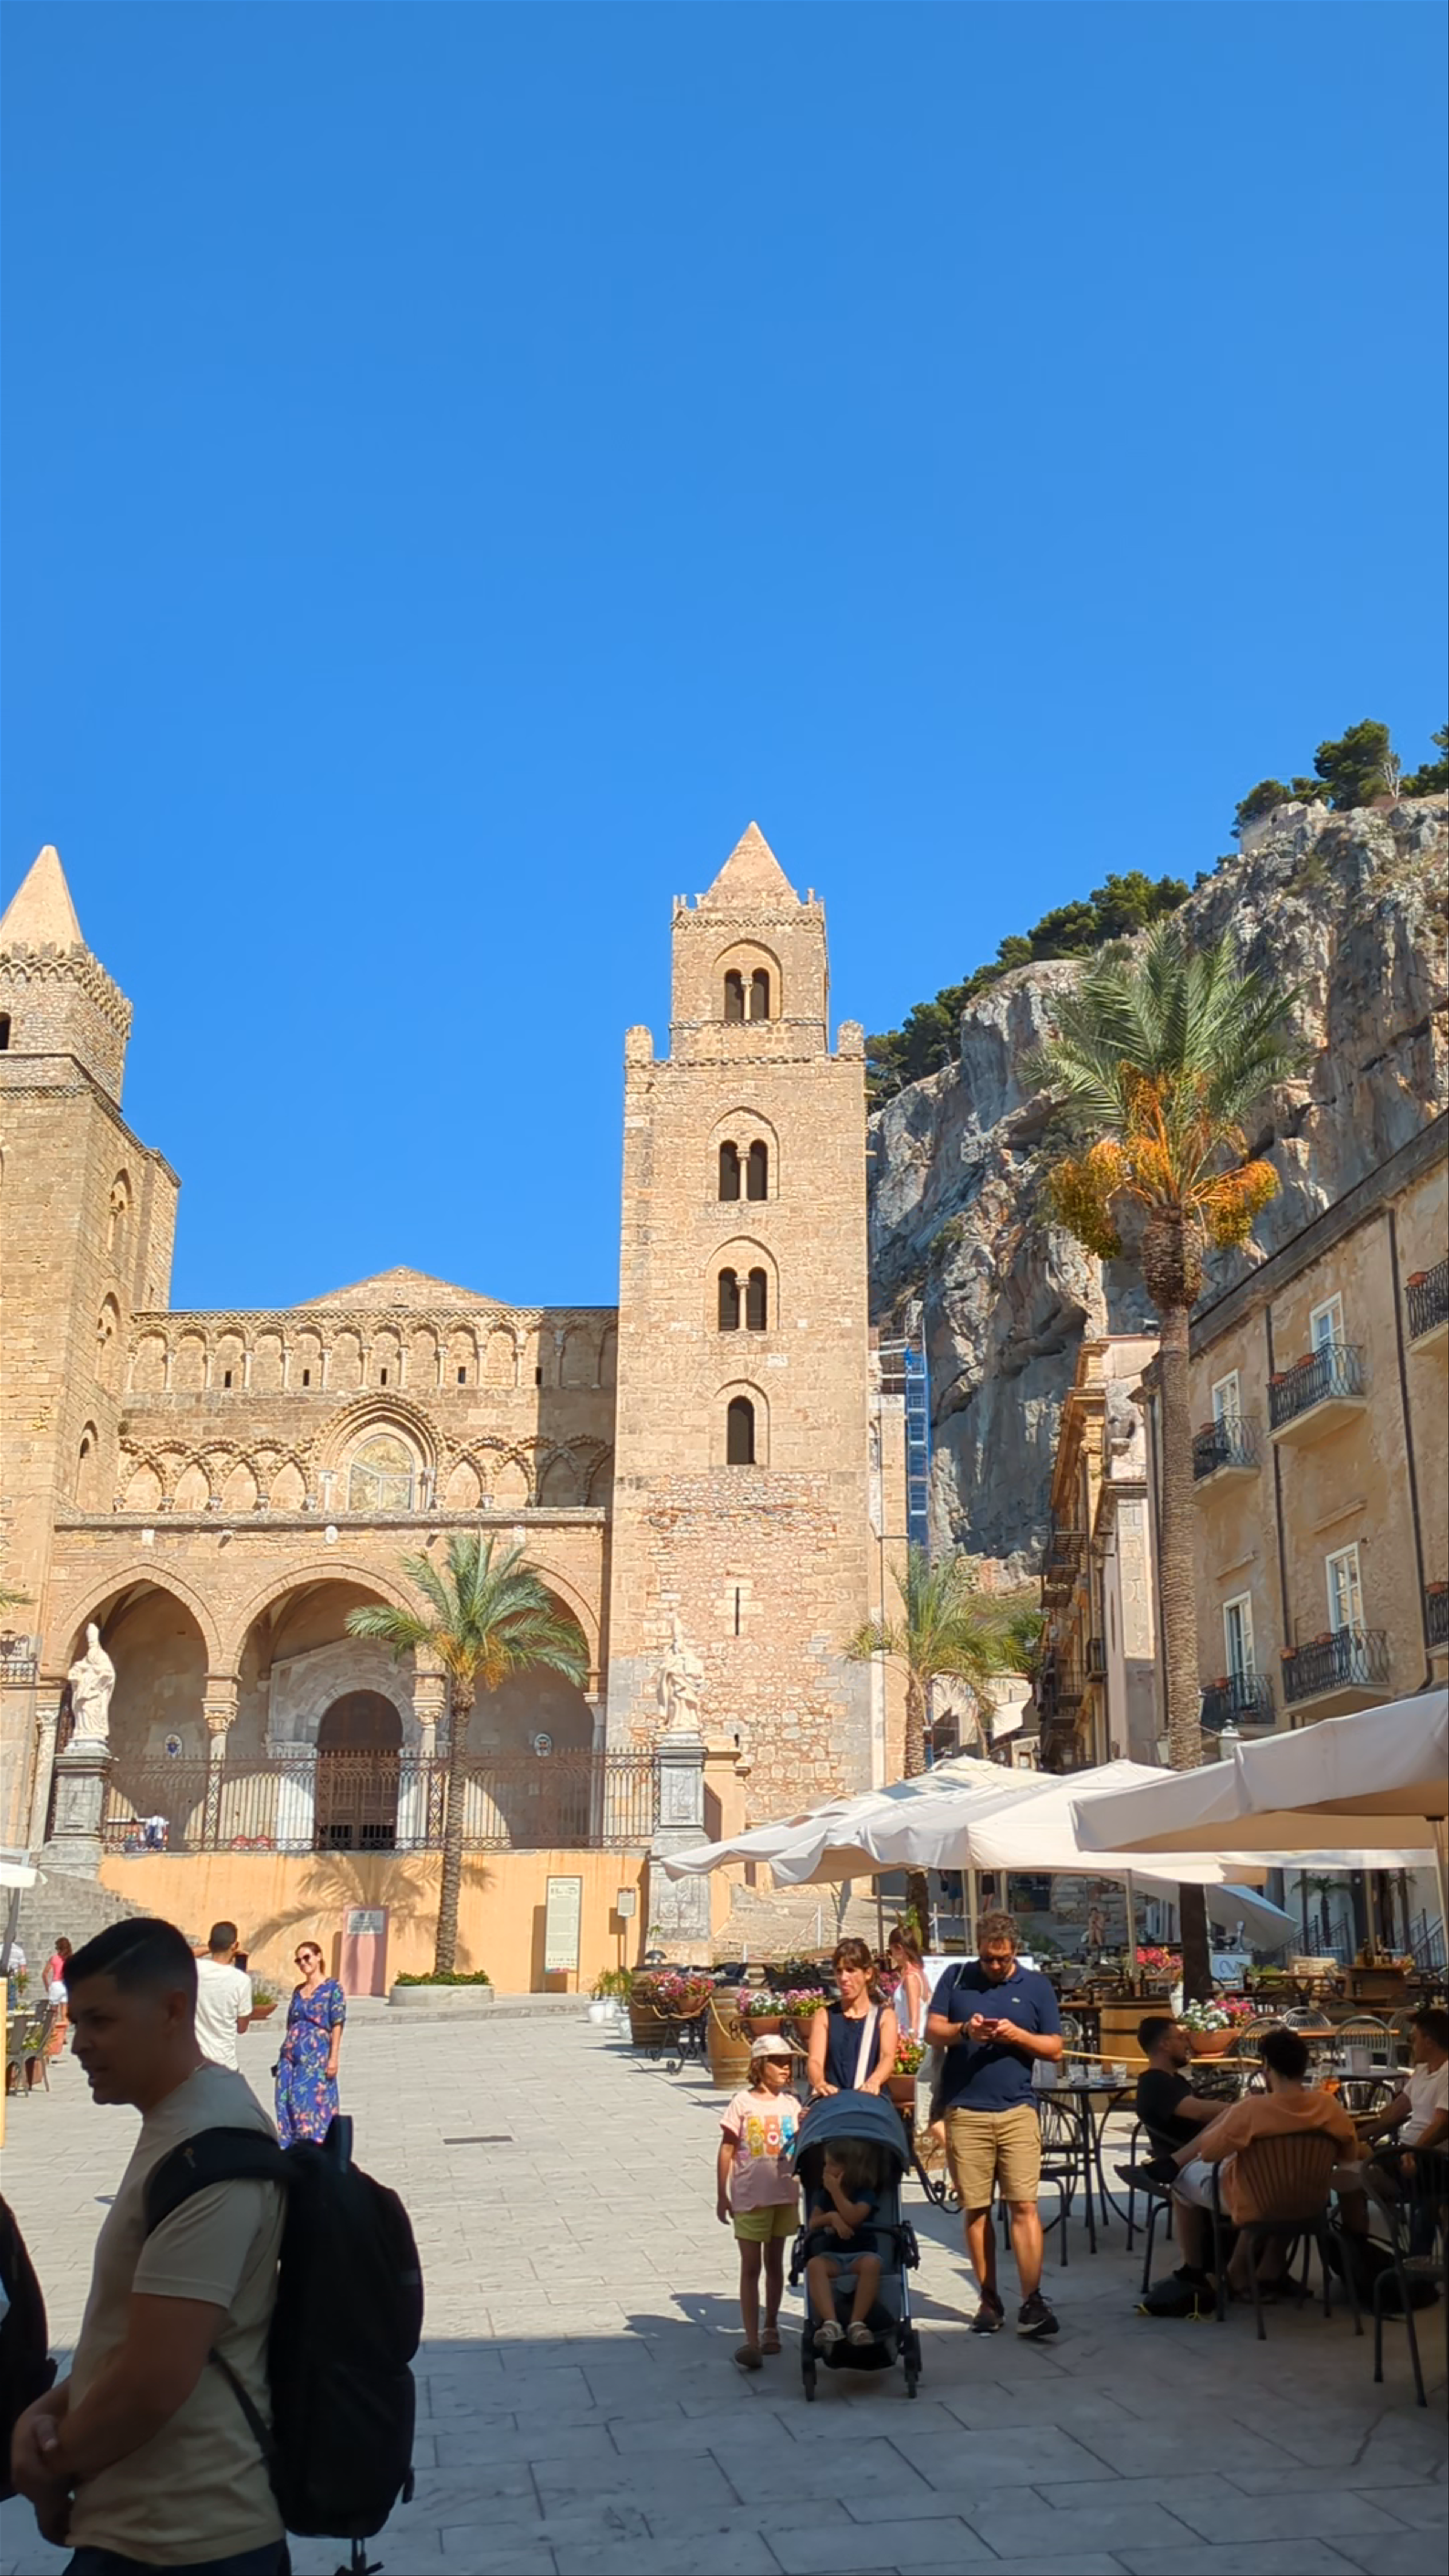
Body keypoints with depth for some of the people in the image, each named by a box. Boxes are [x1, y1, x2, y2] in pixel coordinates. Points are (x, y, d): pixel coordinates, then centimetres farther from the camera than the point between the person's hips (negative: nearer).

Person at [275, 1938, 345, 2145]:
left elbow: (337, 2025, -6)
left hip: (316, 2058, -6)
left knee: (311, 2105, -10)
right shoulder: (298, 1991, 15)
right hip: (291, 2057, 6)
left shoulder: (332, 1987, -2)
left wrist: (333, 2058, -13)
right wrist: (285, 2053, 15)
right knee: (287, 2105, 3)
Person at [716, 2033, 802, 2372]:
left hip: (784, 2196, 4)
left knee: (775, 2263, 17)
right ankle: (752, 2342, -1)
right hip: (750, 2198, -4)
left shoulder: (791, 2103, 3)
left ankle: (770, 2327, 32)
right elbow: (727, 2150, -5)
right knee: (751, 2268, -1)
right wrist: (722, 2196, -4)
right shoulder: (743, 2103, -8)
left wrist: (807, 2128, -17)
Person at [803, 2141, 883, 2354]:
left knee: (871, 2263, -39)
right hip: (832, 2256, 3)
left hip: (861, 2254, -3)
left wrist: (836, 2191, -15)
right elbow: (813, 2223, 2)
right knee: (814, 2265, -33)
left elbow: (853, 2218, -19)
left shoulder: (866, 2194, -1)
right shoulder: (823, 2195, 13)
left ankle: (857, 2323, -37)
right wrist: (832, 2217, -15)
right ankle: (831, 2323, -44)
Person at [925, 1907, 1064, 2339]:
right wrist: (964, 2031, -15)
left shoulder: (1036, 1985, 7)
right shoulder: (957, 1978, 7)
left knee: (1024, 2205, -7)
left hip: (1017, 2109, -1)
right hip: (965, 2109, 1)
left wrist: (1017, 2035, -11)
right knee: (975, 2209, 5)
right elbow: (932, 2032, 5)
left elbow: (1055, 2048, 6)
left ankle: (1032, 2303, -5)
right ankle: (989, 2300, 15)